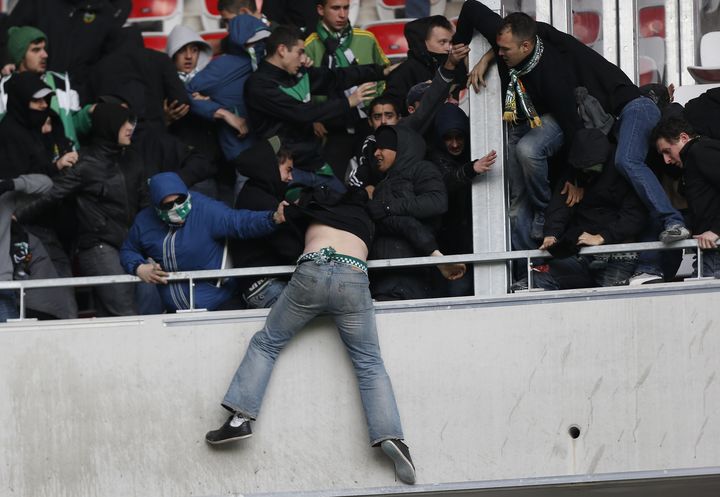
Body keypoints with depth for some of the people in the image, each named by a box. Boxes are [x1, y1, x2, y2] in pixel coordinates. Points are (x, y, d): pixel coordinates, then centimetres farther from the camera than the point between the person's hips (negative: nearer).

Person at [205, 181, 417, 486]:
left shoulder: (314, 202, 28)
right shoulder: (365, 219, 34)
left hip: (312, 274, -1)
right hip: (354, 281, 1)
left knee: (266, 343, 13)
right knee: (369, 363, 5)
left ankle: (240, 419, -1)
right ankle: (390, 436, -14)